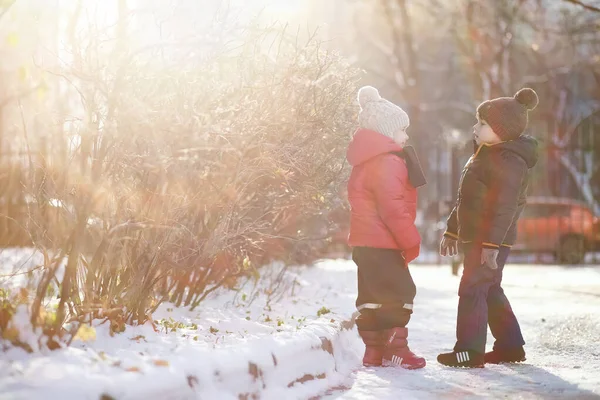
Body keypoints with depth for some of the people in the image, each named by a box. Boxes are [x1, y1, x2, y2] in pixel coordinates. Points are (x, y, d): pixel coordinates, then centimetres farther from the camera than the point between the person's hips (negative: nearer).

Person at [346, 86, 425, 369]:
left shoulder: (368, 161, 18)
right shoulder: (386, 162, -16)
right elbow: (392, 207, -22)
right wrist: (411, 241, -15)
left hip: (365, 242, 11)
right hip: (382, 243, -11)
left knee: (372, 295, 12)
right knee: (399, 293, -6)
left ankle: (373, 350, 17)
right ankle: (395, 350, -4)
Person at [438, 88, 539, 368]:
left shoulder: (508, 161, -18)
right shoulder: (485, 155, 16)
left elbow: (504, 207, -25)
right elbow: (467, 200, 23)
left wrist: (491, 244, -30)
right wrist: (452, 231, 25)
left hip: (491, 242, -11)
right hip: (473, 238, 11)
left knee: (472, 289, -10)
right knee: (491, 291, 16)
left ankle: (470, 351, -7)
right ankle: (510, 347, 24)